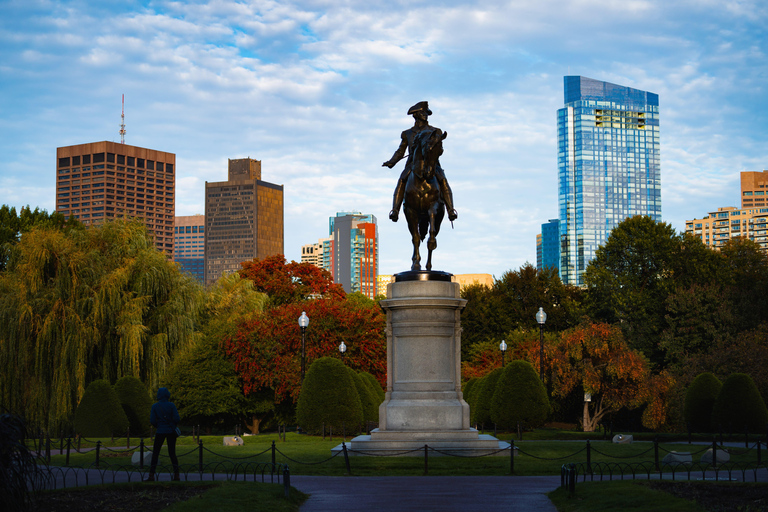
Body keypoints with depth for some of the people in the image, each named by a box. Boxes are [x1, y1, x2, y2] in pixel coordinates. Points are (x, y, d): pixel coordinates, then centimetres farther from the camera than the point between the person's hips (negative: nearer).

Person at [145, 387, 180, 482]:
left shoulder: (155, 406, -4)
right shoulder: (171, 405, -5)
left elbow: (152, 421, -6)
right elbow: (177, 419, -9)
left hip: (160, 431, -1)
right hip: (171, 431, 1)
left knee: (155, 453, 5)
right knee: (172, 453, 7)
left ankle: (151, 476, -1)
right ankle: (176, 475, -2)